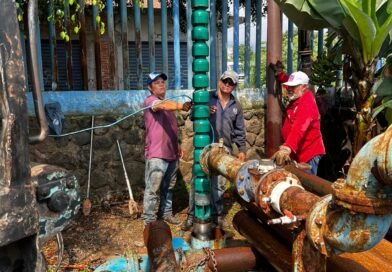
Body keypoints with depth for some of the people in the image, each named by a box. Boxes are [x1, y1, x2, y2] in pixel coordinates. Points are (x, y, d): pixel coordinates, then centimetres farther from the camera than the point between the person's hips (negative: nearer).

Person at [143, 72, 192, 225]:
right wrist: (181, 106, -50)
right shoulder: (150, 101, -8)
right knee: (152, 189, -2)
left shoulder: (168, 103, 18)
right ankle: (149, 221, 9)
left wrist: (177, 147, 20)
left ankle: (166, 213, 32)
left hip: (172, 153, 8)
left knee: (168, 188, 18)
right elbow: (163, 105, -33)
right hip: (156, 155, -8)